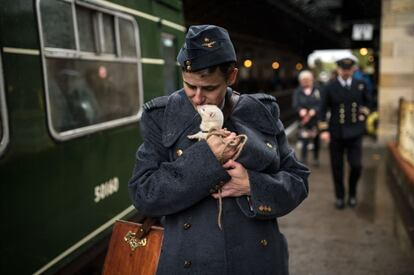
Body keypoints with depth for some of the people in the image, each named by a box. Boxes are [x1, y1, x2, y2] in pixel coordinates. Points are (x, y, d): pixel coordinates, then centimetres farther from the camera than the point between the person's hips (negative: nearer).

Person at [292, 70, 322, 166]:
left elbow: (321, 103, -4)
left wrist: (314, 110, -22)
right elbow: (295, 104, -7)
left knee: (316, 140, 12)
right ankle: (303, 160, 6)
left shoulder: (317, 90, 2)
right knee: (304, 140, -5)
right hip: (303, 120, -1)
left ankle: (316, 159, 29)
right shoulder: (297, 92, 2)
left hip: (315, 120, 1)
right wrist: (301, 110, -27)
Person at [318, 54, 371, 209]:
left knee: (356, 165, -5)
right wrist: (324, 130, -9)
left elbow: (367, 101, 19)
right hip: (336, 133, -1)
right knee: (337, 167, 7)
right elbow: (324, 109, -3)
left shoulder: (360, 85, 1)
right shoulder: (330, 87, -5)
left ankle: (352, 193, 22)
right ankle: (340, 196, 25)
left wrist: (363, 114, 4)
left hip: (355, 132, 1)